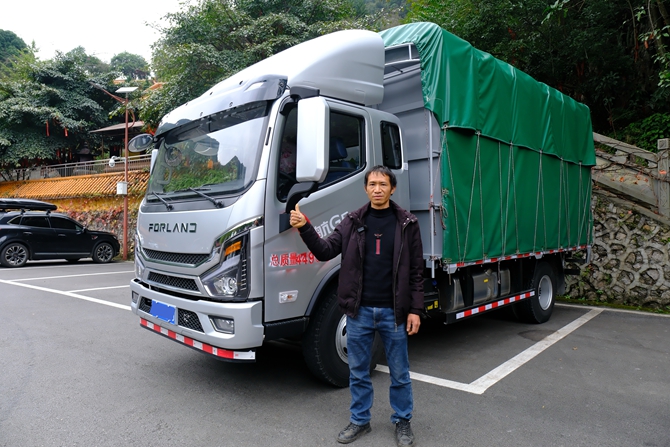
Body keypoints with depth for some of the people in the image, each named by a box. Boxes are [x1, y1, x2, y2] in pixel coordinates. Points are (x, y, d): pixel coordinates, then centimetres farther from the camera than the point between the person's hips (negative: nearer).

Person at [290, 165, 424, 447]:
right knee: (358, 371, 15)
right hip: (359, 311, 2)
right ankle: (360, 421, 34)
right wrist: (304, 228, -18)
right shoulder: (353, 222, 3)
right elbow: (325, 251, -3)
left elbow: (416, 271, -1)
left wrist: (415, 310, -5)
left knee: (399, 373, 13)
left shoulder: (407, 223, -1)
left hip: (393, 312, -1)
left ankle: (402, 422, 34)